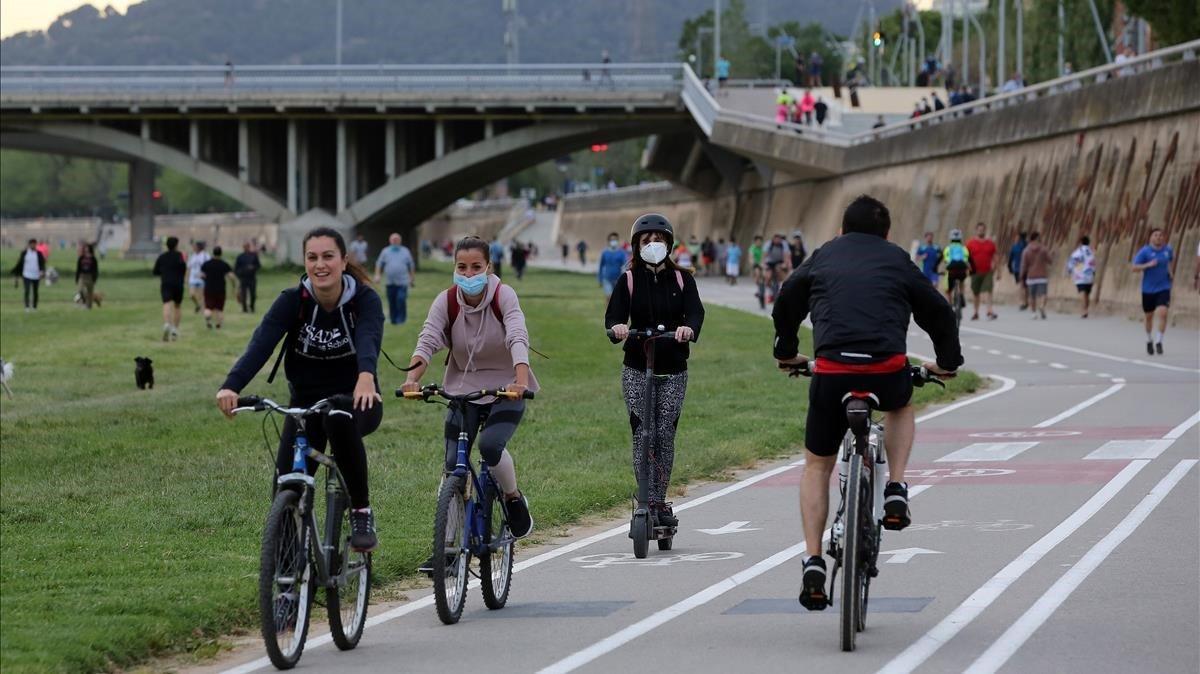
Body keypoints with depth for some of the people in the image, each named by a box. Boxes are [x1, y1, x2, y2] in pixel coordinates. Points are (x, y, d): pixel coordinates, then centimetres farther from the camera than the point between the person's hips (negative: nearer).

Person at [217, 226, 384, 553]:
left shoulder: (365, 300, -14)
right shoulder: (292, 301, -11)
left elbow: (369, 339, -35)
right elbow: (261, 343, -27)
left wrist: (366, 377, -59)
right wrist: (232, 386, -46)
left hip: (355, 400, -2)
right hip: (305, 402, 2)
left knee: (339, 419, -38)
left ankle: (362, 514, -21)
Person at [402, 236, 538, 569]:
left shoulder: (504, 296, -15)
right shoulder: (446, 301, -9)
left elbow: (518, 339, -29)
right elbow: (427, 342, -20)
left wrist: (520, 380, -47)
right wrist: (412, 378, -40)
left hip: (505, 388, -3)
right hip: (463, 388, 3)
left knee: (490, 444, -28)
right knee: (454, 464, -6)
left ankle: (514, 499, 3)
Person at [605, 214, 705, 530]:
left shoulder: (681, 279, 6)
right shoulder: (629, 280, 4)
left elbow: (695, 311, -8)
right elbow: (614, 314, -7)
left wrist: (689, 328, -32)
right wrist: (617, 327, -32)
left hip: (673, 371, 1)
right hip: (636, 369, -1)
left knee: (665, 434, -1)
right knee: (642, 433, -8)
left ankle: (660, 502, 9)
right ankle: (648, 502, -6)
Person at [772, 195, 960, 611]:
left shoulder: (823, 257, 20)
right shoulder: (897, 261, 17)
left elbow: (786, 304, 30)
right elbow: (937, 311, 22)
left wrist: (786, 352, 45)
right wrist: (947, 361, 37)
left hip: (831, 370, 0)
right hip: (887, 370, 0)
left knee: (817, 466, 17)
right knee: (901, 406, 37)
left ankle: (813, 561, 4)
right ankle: (895, 491, 17)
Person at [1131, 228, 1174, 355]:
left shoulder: (1167, 250, 1)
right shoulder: (1145, 251, -9)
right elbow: (1135, 268, -14)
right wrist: (1148, 265, -28)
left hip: (1163, 288, 1)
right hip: (1148, 290, -1)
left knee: (1162, 313, -19)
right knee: (1149, 316, 13)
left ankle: (1158, 341, -13)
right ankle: (1149, 340, 36)